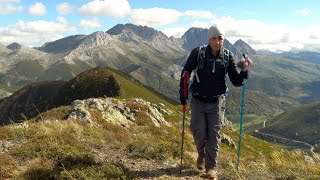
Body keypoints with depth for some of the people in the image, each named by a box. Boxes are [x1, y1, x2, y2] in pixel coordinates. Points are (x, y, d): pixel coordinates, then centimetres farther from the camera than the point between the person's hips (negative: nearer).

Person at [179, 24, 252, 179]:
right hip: (198, 101, -1)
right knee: (199, 132, 0)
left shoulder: (228, 57, -6)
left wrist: (244, 71, -25)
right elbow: (185, 73, 0)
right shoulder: (198, 53, -10)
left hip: (216, 102, 1)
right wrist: (182, 93, -4)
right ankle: (201, 154, 34)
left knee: (213, 134, 3)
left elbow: (236, 82, -5)